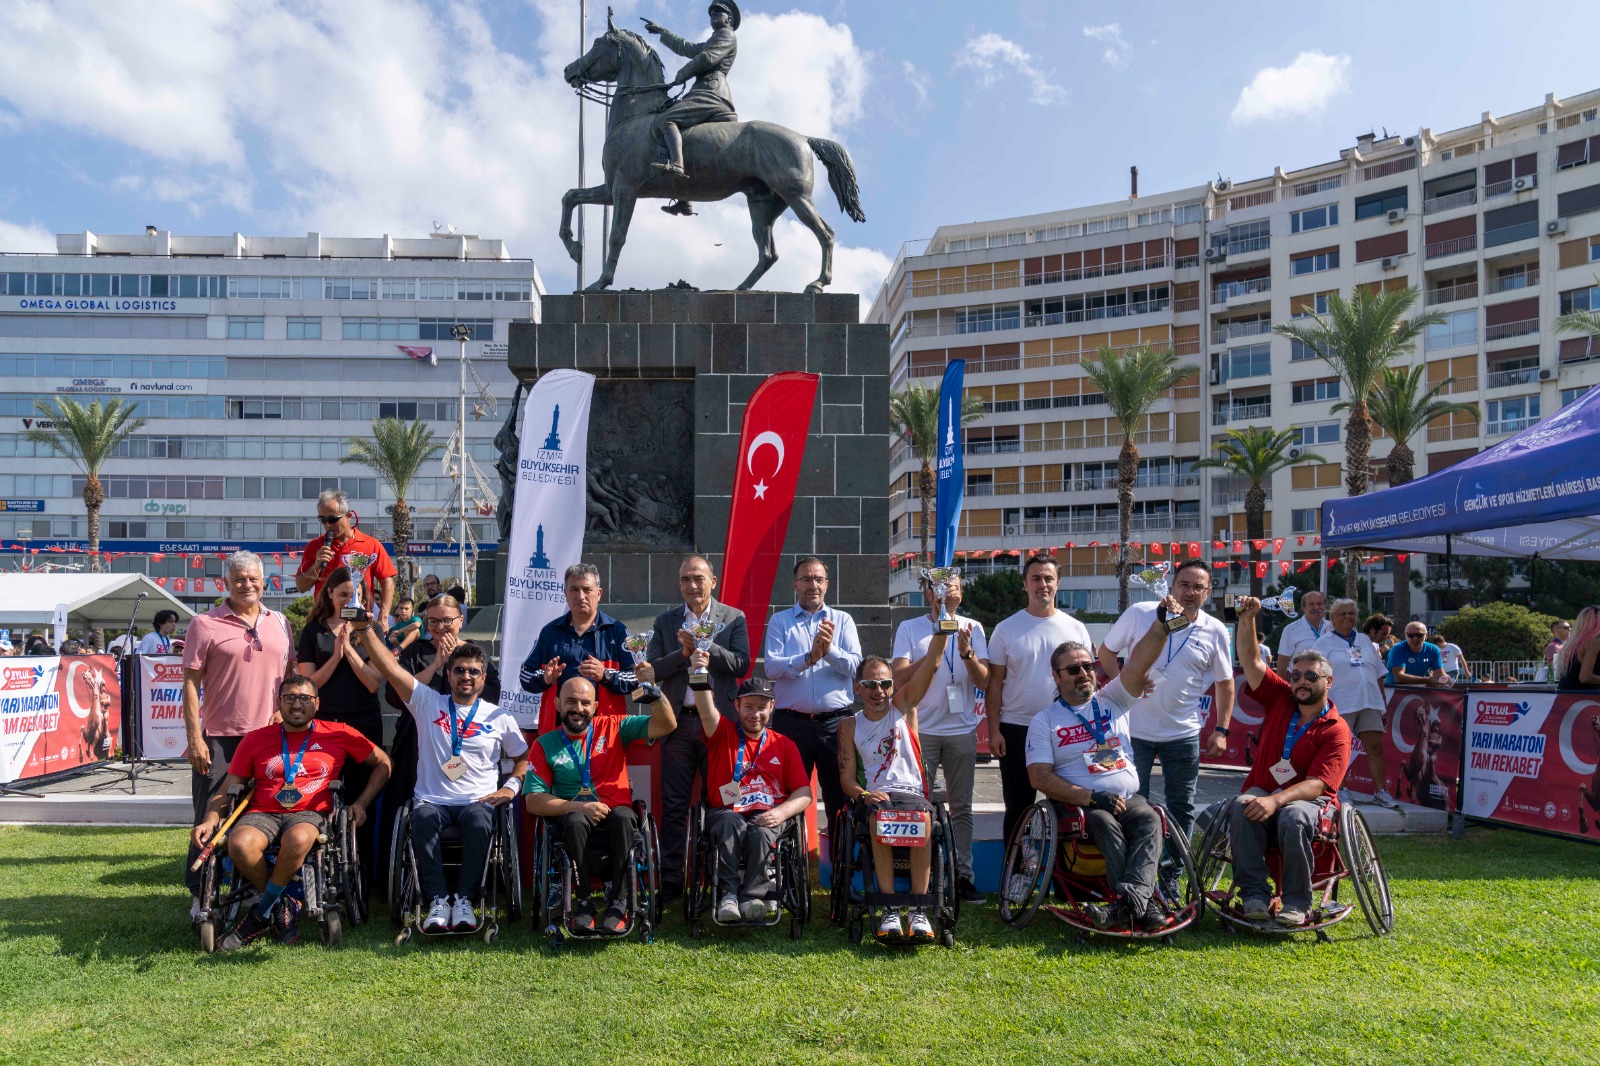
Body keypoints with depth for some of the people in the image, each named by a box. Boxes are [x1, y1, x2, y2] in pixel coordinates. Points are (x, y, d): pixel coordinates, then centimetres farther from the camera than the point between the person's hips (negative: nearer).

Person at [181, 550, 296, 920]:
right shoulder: (204, 625, -4)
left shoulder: (280, 623, 9)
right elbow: (190, 683, -6)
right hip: (219, 738, -4)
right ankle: (200, 895, 13)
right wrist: (194, 737, -11)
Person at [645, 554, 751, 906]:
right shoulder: (665, 621, 11)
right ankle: (671, 882, 10)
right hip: (679, 721, 2)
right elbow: (653, 670, 2)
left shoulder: (734, 618, 5)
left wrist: (705, 645, -15)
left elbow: (741, 665, -6)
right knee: (674, 806, 3)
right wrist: (684, 652, -13)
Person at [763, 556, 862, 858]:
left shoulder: (842, 620, 10)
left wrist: (830, 650, -20)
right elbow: (771, 668, -7)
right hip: (792, 722, -1)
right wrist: (809, 658, -19)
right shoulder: (779, 622, 7)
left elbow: (855, 666, -3)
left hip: (836, 721, 1)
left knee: (841, 796, 4)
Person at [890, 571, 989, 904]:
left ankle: (963, 875, 13)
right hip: (921, 730, -2)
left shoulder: (972, 629, 7)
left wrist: (966, 653, -19)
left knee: (961, 807, 7)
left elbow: (983, 680, -1)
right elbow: (900, 678, -8)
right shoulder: (909, 629, 3)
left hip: (962, 730, 2)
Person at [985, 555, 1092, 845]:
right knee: (1018, 807, 7)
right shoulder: (1007, 629, 0)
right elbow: (994, 684, 1)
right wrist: (994, 729, -5)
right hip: (1015, 730, -1)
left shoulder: (1075, 629, 4)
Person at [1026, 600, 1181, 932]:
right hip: (1080, 804, -2)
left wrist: (1162, 622, -21)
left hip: (1129, 797, 2)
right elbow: (1040, 778, -5)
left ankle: (1129, 899, -46)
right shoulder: (1044, 721, 6)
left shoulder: (1112, 700, 14)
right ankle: (1145, 904, -39)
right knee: (1106, 823, -33)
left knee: (1150, 820, -29)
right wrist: (1093, 798, -15)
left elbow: (1140, 661, -3)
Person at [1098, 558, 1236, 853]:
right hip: (1135, 730, -2)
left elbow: (1225, 683, 7)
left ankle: (1172, 873, 25)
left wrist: (1221, 730, 1)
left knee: (1181, 808, 11)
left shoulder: (1215, 631, -1)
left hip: (1184, 734, 2)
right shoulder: (1139, 614, -6)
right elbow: (1106, 652, 4)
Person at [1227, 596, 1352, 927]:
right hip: (1261, 792, 3)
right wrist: (1247, 619, -13)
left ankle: (1297, 902, -21)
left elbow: (1315, 785, -16)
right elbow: (1250, 662, 2)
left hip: (1306, 801, -3)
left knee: (1293, 818, -38)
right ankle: (1254, 894, -27)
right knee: (1241, 809, -32)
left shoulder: (1336, 730, -5)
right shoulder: (1280, 699, 9)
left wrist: (1276, 800, -32)